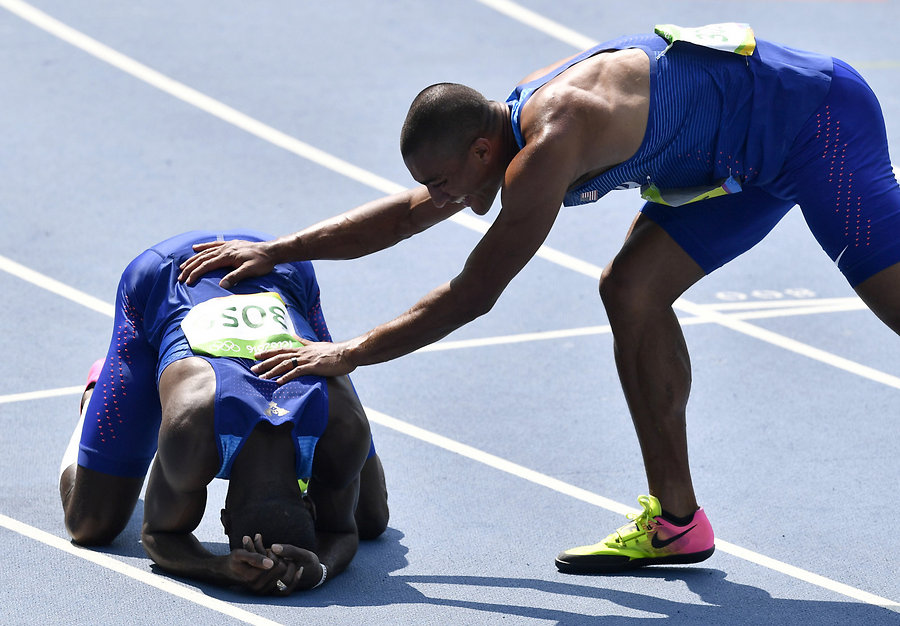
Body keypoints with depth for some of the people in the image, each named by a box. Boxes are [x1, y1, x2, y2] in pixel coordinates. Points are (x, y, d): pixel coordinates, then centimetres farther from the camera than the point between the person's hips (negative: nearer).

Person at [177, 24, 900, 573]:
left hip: (813, 117, -9)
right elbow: (403, 215, 12)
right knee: (633, 291, 2)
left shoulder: (548, 145, -30)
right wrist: (274, 251, 9)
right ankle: (676, 520, 6)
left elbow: (472, 295, -25)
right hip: (745, 159, 9)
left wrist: (349, 354, -20)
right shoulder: (518, 121, 0)